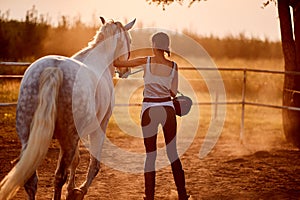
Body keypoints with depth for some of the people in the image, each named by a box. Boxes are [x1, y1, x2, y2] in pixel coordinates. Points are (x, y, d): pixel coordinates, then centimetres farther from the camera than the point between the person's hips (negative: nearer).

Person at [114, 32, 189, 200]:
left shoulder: (146, 62, -6)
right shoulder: (173, 66, -1)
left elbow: (116, 63, -2)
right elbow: (174, 93, 5)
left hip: (149, 110, -2)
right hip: (168, 109, 2)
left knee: (151, 154, 6)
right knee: (173, 152, 12)